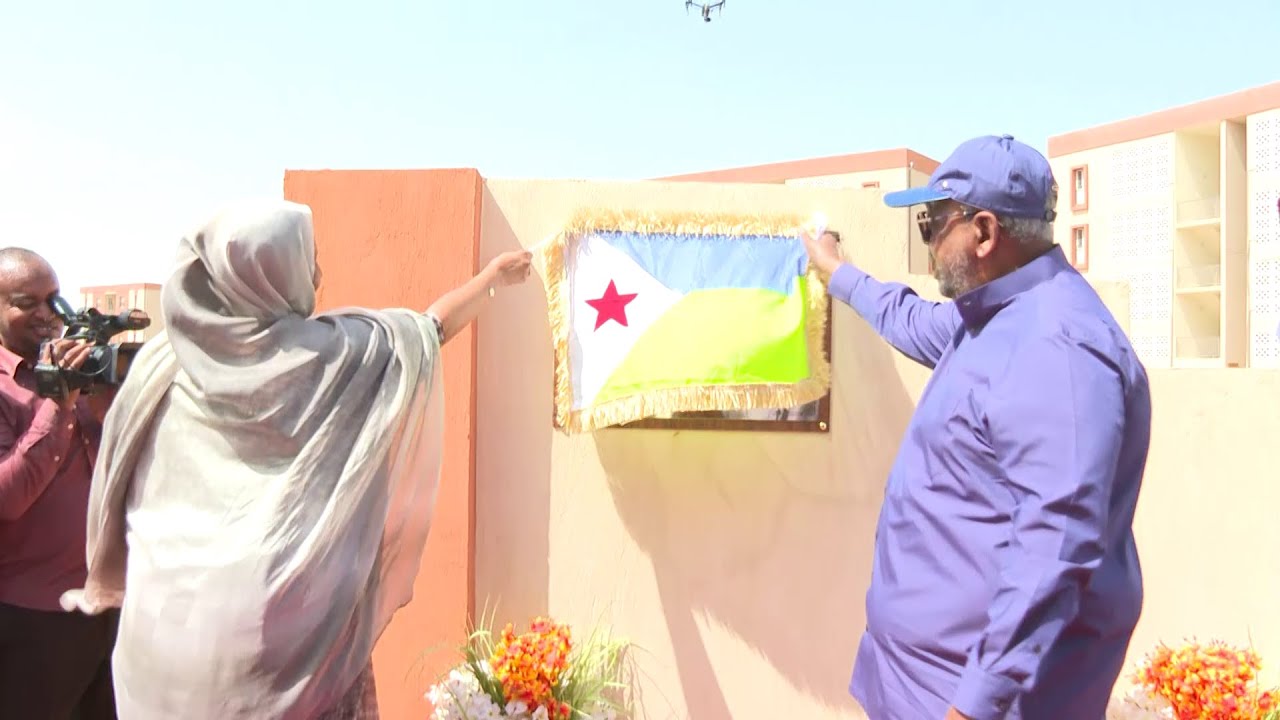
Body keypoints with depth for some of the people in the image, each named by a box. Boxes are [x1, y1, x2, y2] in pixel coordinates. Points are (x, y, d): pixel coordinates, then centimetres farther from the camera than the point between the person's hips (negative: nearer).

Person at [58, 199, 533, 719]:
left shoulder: (161, 362, 0)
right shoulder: (332, 354, -8)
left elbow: (116, 492, 9)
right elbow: (431, 328, 8)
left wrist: (107, 587, 24)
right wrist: (493, 277, 25)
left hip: (167, 616, 4)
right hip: (280, 617, -4)